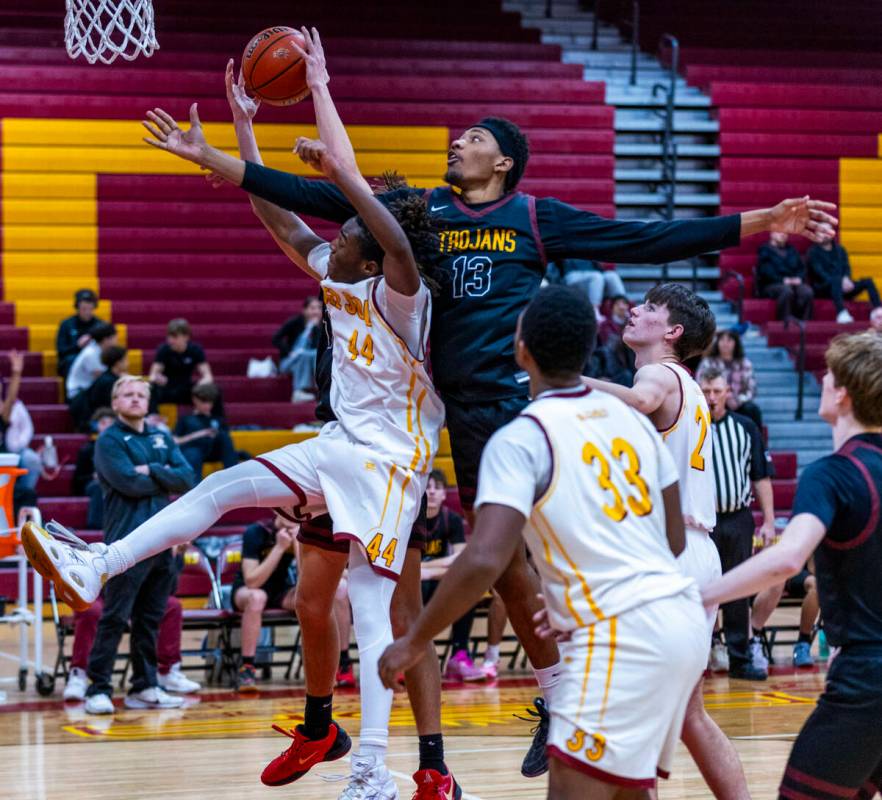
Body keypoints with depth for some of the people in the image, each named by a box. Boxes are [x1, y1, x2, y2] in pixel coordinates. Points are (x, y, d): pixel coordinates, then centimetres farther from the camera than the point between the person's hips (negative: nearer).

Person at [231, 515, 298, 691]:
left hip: (282, 592, 3)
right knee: (257, 597, -39)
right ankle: (246, 667, -35)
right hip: (246, 590, -3)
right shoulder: (255, 532, -20)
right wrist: (280, 547, -35)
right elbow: (252, 581, -30)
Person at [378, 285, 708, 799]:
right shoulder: (630, 417, 13)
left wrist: (414, 642, -7)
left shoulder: (521, 438, -9)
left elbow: (484, 561, -20)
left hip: (621, 635, -8)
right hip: (683, 618, 8)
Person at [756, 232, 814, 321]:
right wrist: (783, 280, -17)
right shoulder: (765, 250, 8)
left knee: (807, 291, -29)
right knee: (787, 290, -39)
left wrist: (799, 278, -7)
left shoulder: (792, 250, 25)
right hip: (772, 285, -4)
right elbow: (766, 271, -6)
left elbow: (802, 268, 15)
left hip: (795, 283, 4)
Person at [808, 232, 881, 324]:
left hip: (842, 286, 6)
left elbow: (846, 268, 8)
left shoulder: (840, 250, 19)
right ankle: (841, 313, -58)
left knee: (868, 282, -14)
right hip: (823, 288, -6)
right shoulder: (813, 252, 2)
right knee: (836, 281, -38)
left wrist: (846, 279, -17)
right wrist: (841, 282, -24)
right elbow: (820, 273, -11)